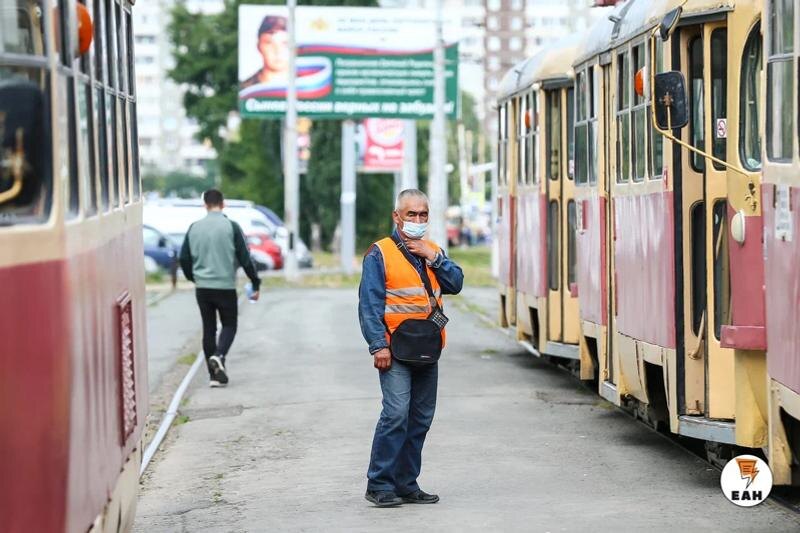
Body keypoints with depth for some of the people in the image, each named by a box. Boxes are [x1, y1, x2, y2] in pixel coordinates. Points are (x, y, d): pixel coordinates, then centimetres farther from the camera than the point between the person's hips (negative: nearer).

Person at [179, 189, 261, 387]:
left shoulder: (194, 228, 2)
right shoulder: (231, 227, -8)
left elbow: (184, 258, 7)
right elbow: (244, 258, -8)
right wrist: (255, 284, 1)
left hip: (202, 287, 3)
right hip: (226, 287, -3)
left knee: (209, 329, 10)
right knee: (229, 325, 11)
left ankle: (215, 374, 8)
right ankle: (218, 355, -17)